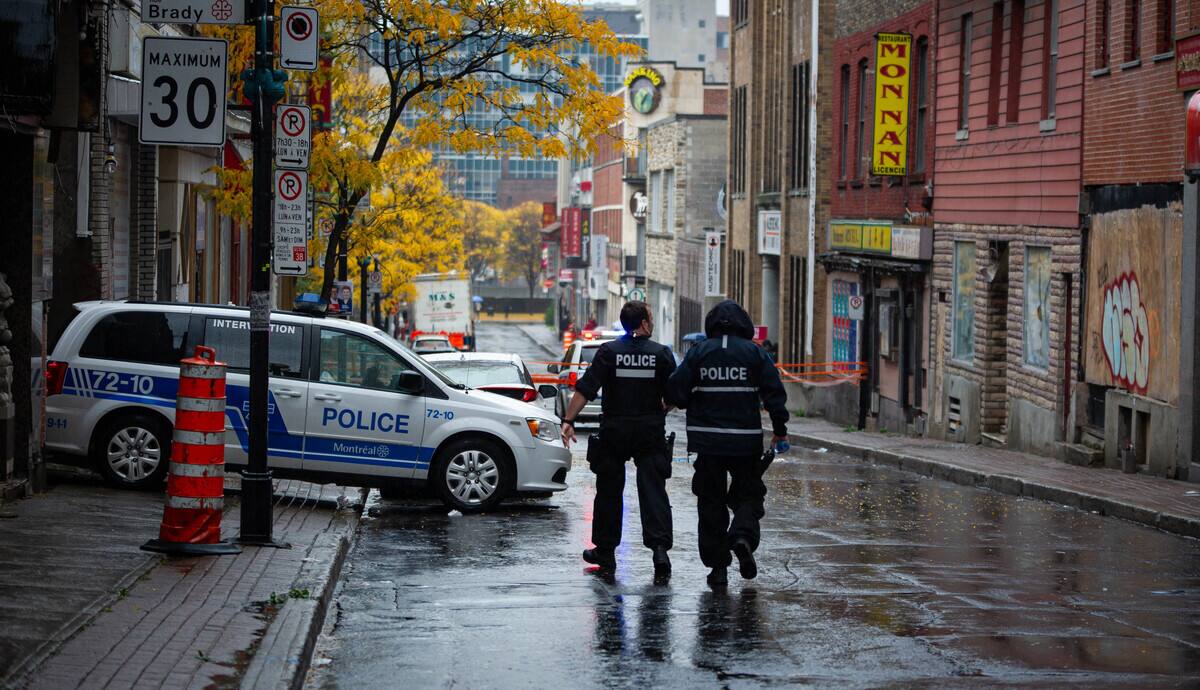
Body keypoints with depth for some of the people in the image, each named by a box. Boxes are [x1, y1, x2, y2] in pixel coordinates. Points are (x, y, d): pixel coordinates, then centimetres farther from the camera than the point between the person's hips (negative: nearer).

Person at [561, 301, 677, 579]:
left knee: (609, 492, 12)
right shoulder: (661, 354, -2)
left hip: (613, 431, 0)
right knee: (653, 490, -1)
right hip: (650, 431, 0)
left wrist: (568, 420, -11)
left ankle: (605, 552, 20)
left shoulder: (608, 352, -4)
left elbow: (586, 389, -11)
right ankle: (660, 547, -17)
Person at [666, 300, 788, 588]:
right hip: (746, 439, -1)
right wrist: (780, 429, 5)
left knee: (711, 502, 9)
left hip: (707, 440, 1)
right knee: (748, 494, 12)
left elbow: (675, 392, -3)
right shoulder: (754, 353, -1)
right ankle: (743, 536, -18)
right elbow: (774, 393, -5)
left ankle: (718, 566, 7)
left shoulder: (698, 352, 0)